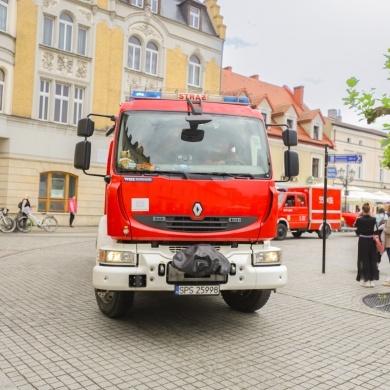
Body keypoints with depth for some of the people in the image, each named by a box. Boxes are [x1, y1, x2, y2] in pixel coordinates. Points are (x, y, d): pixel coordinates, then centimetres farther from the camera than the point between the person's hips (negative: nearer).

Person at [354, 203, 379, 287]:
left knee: (364, 260, 5)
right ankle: (371, 280, 14)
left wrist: (359, 216, 10)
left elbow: (355, 224, 8)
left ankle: (365, 280, 6)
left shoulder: (359, 219, -12)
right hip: (371, 241, 2)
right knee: (372, 260, 10)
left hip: (362, 241, -2)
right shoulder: (373, 219, -5)